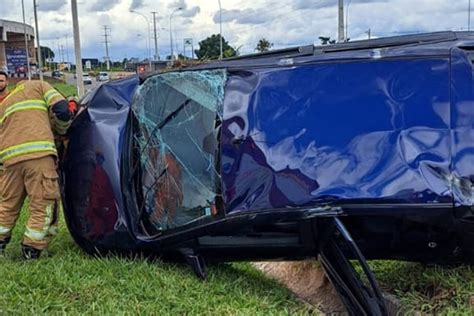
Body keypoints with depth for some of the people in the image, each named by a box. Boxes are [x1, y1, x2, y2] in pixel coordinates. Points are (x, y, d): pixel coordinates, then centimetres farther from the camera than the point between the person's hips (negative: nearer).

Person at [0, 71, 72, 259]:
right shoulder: (38, 86, 17)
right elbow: (61, 110, 4)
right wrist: (60, 131, 21)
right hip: (39, 154, -5)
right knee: (43, 205, 2)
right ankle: (31, 254, 3)